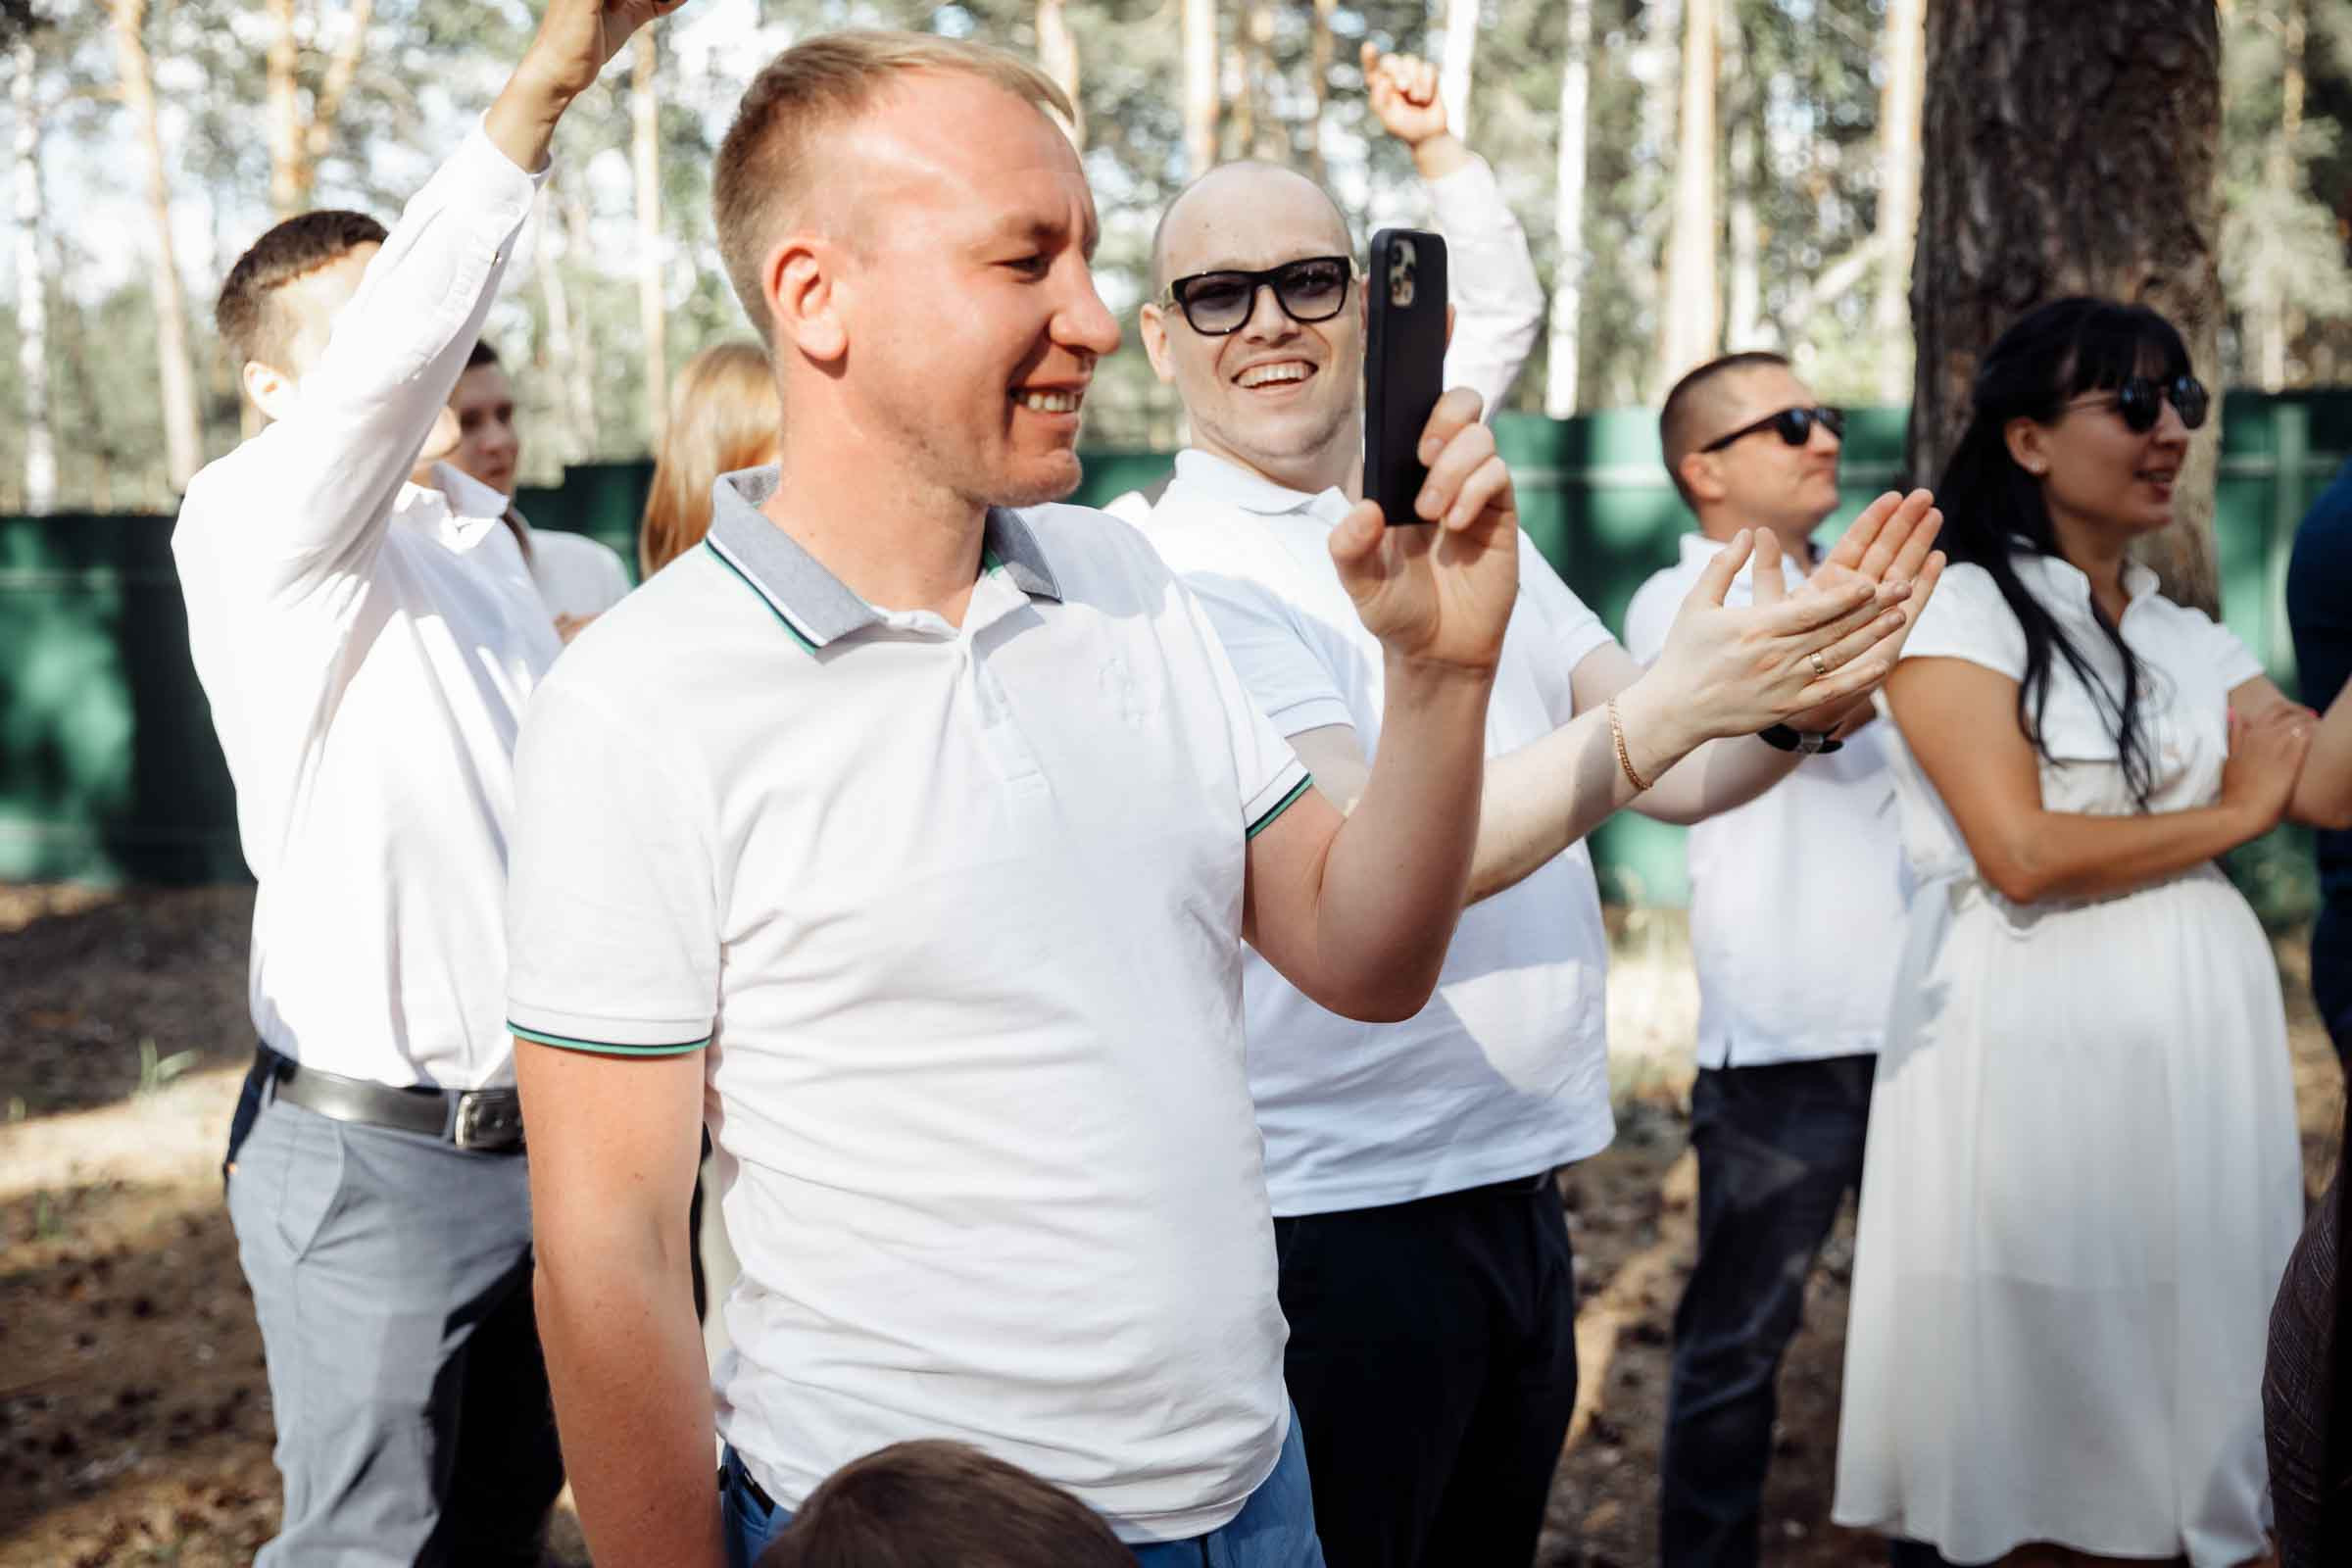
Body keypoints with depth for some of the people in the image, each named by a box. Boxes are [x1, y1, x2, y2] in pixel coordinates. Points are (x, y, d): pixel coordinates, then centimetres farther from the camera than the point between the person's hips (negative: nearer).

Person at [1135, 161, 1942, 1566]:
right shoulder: (1190, 577, -14)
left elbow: (1675, 778, 6)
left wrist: (1805, 695, -16)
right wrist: (1671, 701, -30)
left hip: (1520, 1178, 7)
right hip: (1334, 1222, -7)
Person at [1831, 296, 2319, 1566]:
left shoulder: (2191, 642, 15)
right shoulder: (1959, 613, -3)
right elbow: (2023, 853, -13)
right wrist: (2232, 813, -3)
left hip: (2205, 1038, 6)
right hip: (2032, 1043, -5)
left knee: (2192, 1341, 8)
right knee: (2037, 1362, 3)